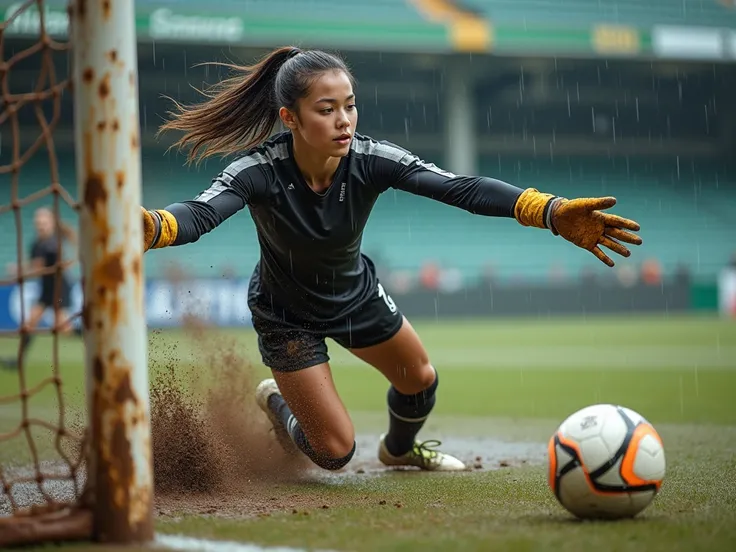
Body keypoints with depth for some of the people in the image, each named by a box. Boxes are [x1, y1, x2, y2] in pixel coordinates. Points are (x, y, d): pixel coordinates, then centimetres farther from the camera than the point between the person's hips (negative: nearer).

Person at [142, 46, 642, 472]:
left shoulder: (371, 160, -29)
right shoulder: (260, 171, -35)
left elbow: (460, 188, -39)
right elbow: (198, 215, -52)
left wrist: (554, 212, -53)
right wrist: (144, 226, -77)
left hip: (355, 294, 4)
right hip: (286, 313, -4)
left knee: (419, 379, 20)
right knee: (335, 454, -6)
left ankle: (400, 448, 57)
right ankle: (277, 401, 30)